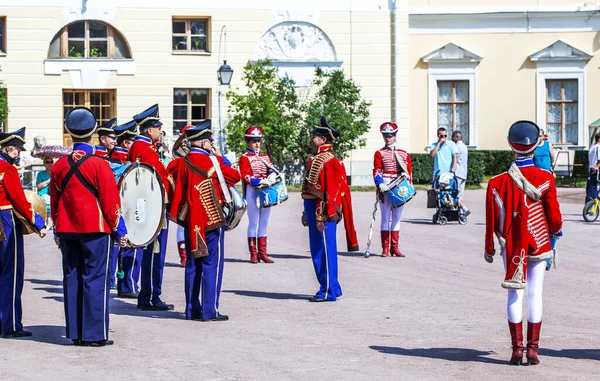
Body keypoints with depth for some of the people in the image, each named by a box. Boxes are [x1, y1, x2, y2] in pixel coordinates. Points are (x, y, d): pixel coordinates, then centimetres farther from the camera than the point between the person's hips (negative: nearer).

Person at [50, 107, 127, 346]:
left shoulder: (59, 166, 4)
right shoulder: (99, 165, -11)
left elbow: (54, 201, 12)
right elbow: (111, 201, -10)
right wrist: (119, 230, -1)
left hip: (67, 230, 5)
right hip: (95, 228, -5)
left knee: (72, 279, 10)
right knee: (95, 280, -1)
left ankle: (75, 333, 12)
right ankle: (94, 335, -2)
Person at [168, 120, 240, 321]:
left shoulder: (182, 163, 5)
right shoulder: (212, 162, -12)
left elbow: (176, 189, 12)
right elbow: (235, 176, -1)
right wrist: (220, 157, 3)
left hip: (191, 221, 6)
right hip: (212, 219, -6)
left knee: (192, 265, 11)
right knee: (212, 264, -2)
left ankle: (192, 309, 14)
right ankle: (210, 310, -3)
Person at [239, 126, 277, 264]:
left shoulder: (265, 157, 16)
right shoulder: (245, 158, -1)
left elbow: (272, 169, 3)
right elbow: (246, 177, -12)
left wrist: (273, 175, -21)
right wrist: (261, 181, -24)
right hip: (253, 192, -6)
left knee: (264, 223, 8)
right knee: (253, 223, -1)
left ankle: (262, 253, 13)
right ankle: (253, 254, 3)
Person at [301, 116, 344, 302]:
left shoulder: (327, 161, -15)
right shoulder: (317, 159, 16)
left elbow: (328, 191, -21)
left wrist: (321, 217, -23)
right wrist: (307, 213, 23)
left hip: (323, 212, -10)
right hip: (314, 210, 10)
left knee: (324, 251, -4)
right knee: (318, 251, 15)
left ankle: (328, 292, 1)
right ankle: (331, 288, 23)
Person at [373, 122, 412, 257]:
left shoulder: (404, 154, 13)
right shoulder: (379, 153, 5)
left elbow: (409, 170, 14)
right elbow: (377, 171, -5)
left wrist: (406, 176, -6)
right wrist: (379, 184, -21)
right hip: (385, 188, -3)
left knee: (396, 218, 6)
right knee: (385, 218, -1)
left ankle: (394, 247, 10)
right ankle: (385, 248, 0)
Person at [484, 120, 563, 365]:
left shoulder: (497, 182, -9)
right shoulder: (545, 179, -11)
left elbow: (492, 220, -4)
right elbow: (554, 216, -4)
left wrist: (489, 249, 9)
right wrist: (557, 230, 19)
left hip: (511, 246, 0)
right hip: (539, 244, 0)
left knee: (514, 295, 6)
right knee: (535, 294, 5)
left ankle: (517, 349, 6)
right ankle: (532, 349, 5)